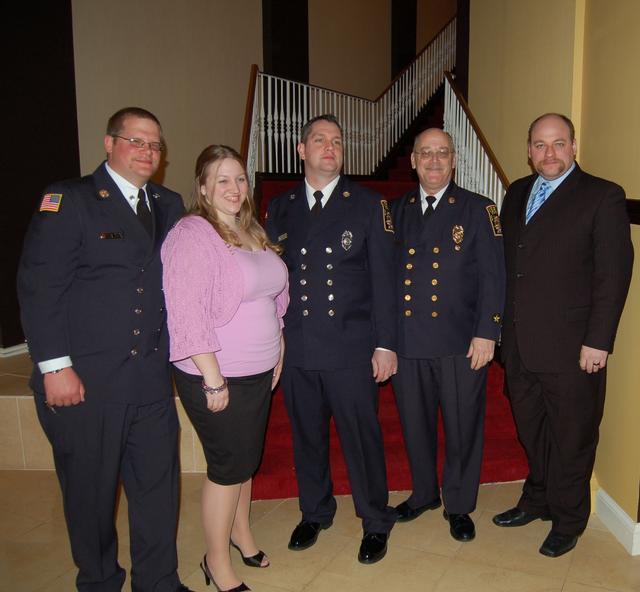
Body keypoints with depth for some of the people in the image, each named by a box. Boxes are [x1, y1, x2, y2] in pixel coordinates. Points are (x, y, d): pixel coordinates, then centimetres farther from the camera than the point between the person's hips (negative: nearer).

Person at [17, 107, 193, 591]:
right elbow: (38, 286, -10)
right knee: (90, 490, 12)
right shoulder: (67, 199, -5)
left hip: (151, 377, 4)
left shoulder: (168, 205, 11)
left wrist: (172, 353, 3)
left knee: (158, 483, 11)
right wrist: (55, 366, -13)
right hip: (84, 379, -4)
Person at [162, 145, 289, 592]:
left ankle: (240, 531, 44)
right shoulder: (192, 236, -16)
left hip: (259, 371, 7)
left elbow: (274, 297, 16)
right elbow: (187, 314, -21)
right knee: (229, 464, 4)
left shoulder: (253, 233, 9)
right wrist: (213, 380, -20)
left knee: (247, 457, 20)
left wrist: (278, 351, 12)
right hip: (218, 377, -7)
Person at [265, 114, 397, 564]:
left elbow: (382, 278, -2)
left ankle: (375, 522, 29)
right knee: (307, 436, 16)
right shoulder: (280, 209, 8)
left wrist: (385, 343, -6)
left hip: (351, 349, -2)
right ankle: (315, 512, 39)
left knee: (362, 437, 7)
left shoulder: (367, 205, 1)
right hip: (296, 349, 3)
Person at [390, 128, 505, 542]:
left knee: (463, 426, 8)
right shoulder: (398, 210, 10)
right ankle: (424, 493, 38)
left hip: (461, 341, -3)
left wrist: (487, 333, -11)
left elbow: (493, 275, -5)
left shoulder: (478, 209, 0)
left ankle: (459, 505, 30)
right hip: (407, 339, 3)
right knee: (415, 422, 16)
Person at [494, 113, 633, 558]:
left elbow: (614, 273, -10)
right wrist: (502, 328, 8)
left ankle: (567, 521, 29)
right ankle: (538, 500, 40)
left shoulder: (602, 196, -6)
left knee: (571, 436, 10)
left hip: (571, 348, -5)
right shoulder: (517, 193, 11)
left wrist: (598, 341, -14)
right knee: (531, 430, 19)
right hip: (520, 345, 5)